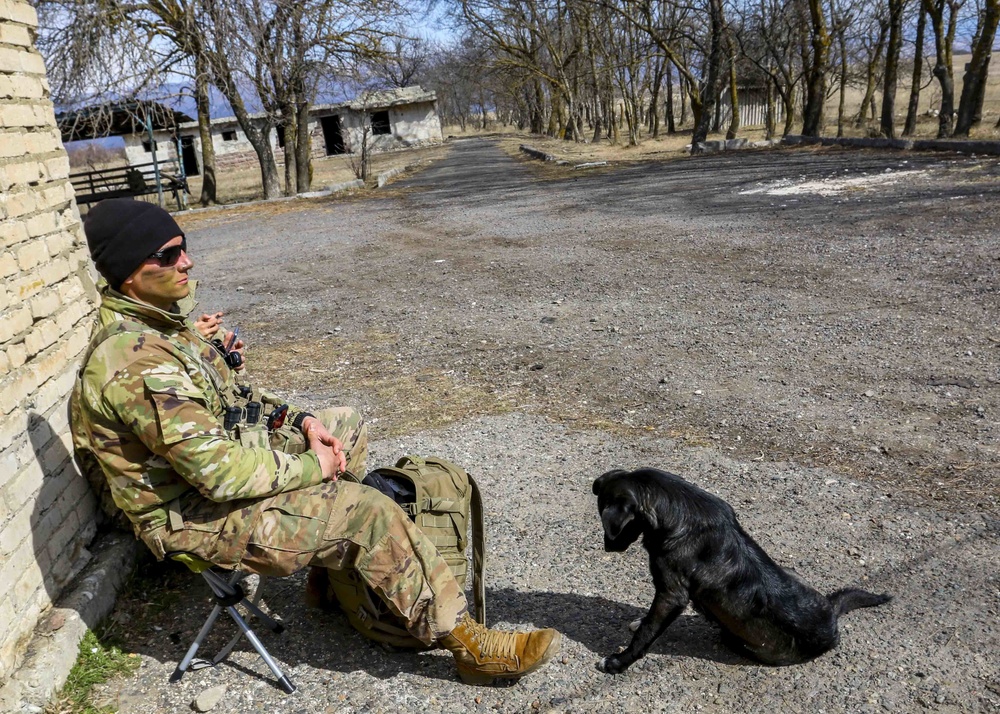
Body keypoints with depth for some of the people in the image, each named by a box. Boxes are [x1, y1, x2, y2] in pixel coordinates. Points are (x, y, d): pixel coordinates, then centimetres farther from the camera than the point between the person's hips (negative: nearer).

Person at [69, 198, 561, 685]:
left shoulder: (150, 318, 2)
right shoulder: (136, 362, -30)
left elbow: (226, 394, 13)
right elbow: (220, 472, -32)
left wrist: (299, 420, -2)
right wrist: (311, 466, -17)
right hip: (193, 516, -10)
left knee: (349, 427, 16)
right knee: (368, 512, -20)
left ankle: (329, 564, 23)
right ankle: (468, 645, -6)